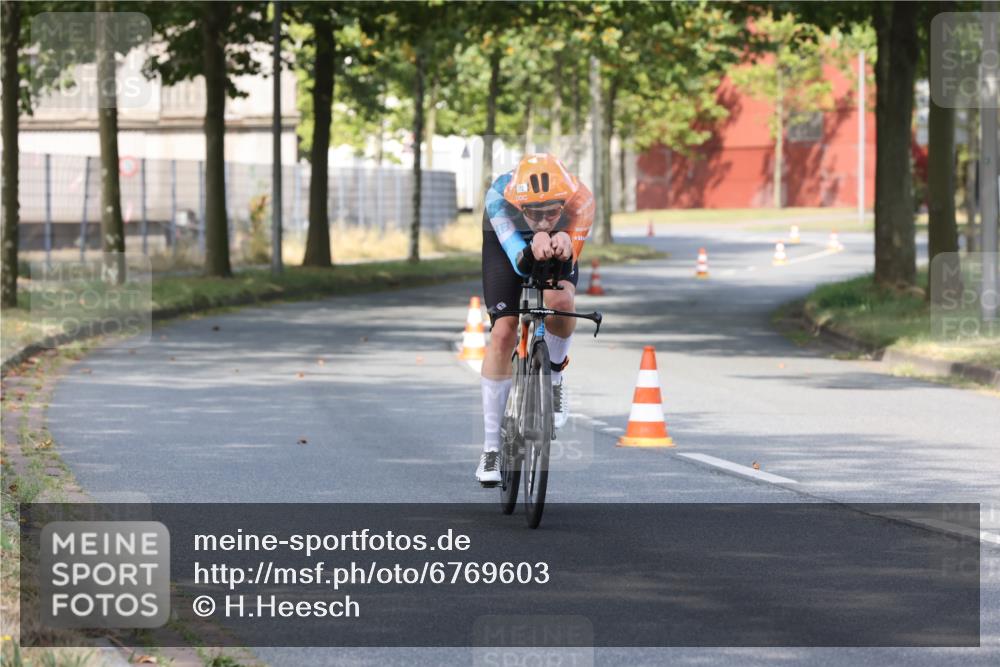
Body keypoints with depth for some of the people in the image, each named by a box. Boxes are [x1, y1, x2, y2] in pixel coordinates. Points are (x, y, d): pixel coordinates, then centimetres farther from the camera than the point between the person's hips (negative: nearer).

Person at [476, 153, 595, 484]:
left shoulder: (580, 200, -37)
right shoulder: (499, 197, -40)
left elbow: (568, 267, -33)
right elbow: (518, 262, -42)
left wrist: (564, 249, -56)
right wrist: (534, 250, -65)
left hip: (558, 239, 0)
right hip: (508, 240, 0)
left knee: (560, 301, -32)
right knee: (503, 334, -12)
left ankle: (554, 378, -1)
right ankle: (491, 446, -1)